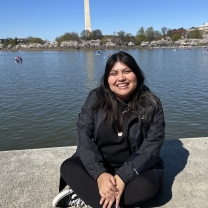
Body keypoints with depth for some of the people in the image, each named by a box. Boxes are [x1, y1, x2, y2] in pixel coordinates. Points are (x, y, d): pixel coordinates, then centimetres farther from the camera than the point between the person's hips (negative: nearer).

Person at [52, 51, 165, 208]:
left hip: (136, 168, -1)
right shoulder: (95, 98, -7)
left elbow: (152, 146, -17)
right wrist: (99, 174, -28)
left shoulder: (152, 105, -11)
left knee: (148, 185, -31)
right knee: (68, 167, -21)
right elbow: (84, 138, -14)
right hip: (99, 165, 2)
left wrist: (123, 177, -29)